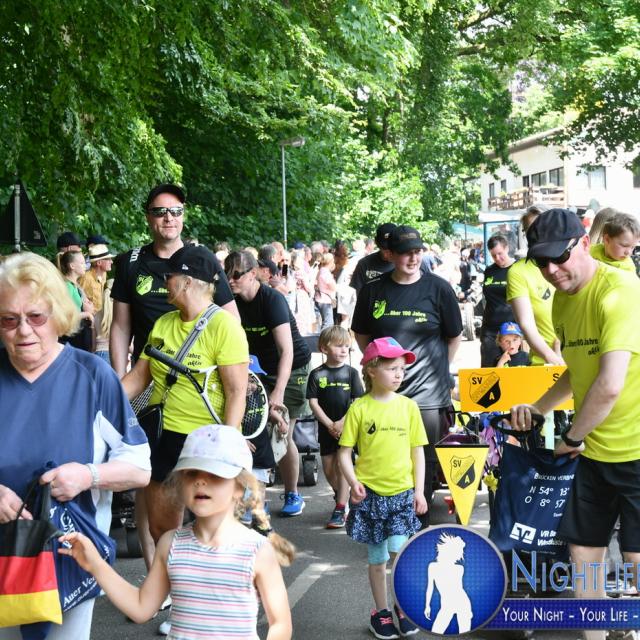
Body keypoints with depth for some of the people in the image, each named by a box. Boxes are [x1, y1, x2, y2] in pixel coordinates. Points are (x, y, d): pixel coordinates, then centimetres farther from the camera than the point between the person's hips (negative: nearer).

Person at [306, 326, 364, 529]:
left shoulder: (351, 372, -2)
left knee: (342, 465, -6)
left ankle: (340, 509, -2)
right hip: (326, 428, 2)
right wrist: (329, 424, -11)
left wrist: (342, 423, -15)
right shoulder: (317, 374, -1)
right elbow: (313, 402, -3)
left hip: (347, 427, -2)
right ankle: (341, 496, 34)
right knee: (328, 468, 9)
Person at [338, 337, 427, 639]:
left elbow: (417, 451, 6)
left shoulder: (408, 406, 1)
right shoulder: (359, 408, -4)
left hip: (402, 492, 1)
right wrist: (353, 482, -15)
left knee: (398, 550, -11)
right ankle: (381, 611, 25)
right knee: (377, 558, 9)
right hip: (370, 493, 0)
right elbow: (345, 451, 0)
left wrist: (419, 490, 1)